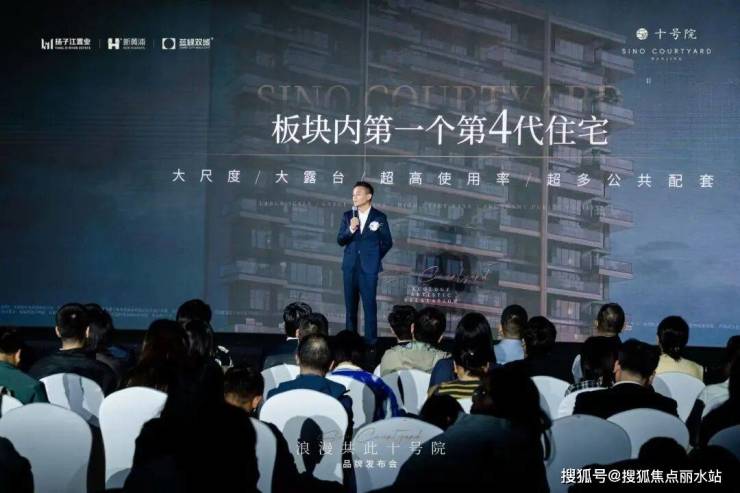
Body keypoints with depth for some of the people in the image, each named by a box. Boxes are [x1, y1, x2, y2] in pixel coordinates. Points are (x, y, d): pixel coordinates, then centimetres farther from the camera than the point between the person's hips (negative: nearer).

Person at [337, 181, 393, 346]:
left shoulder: (379, 217, -2)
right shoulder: (347, 216, 7)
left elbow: (387, 243, 6)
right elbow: (340, 240, 1)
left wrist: (374, 257, 8)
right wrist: (350, 229, -16)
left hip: (369, 268, -3)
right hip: (350, 267, 3)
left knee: (369, 305, -4)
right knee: (350, 306, 7)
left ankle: (371, 342, 0)